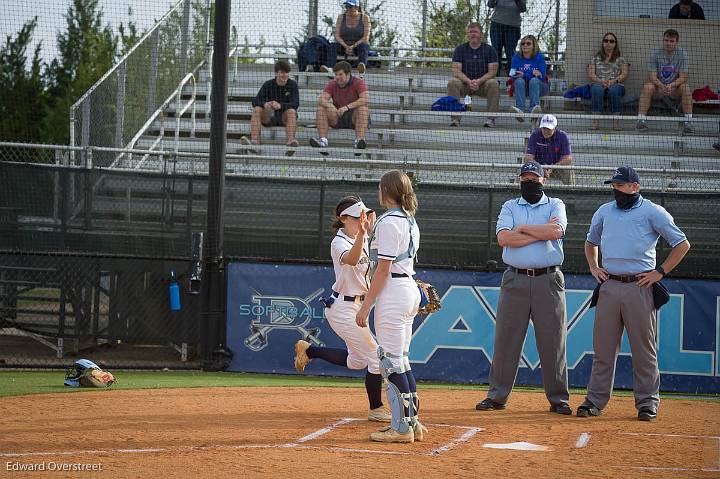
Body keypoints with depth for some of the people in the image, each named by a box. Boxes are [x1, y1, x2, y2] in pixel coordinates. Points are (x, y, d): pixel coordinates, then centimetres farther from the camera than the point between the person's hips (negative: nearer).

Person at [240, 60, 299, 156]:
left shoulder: (292, 84, -4)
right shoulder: (268, 84, 0)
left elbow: (296, 104, -17)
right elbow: (255, 101, -9)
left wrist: (280, 105, -37)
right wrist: (264, 104, -34)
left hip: (285, 118, -2)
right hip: (270, 117, 2)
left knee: (291, 111, -33)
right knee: (257, 109, -25)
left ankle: (290, 141, -54)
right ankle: (254, 141, -42)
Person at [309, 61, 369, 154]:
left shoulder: (358, 82, -9)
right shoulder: (332, 84, 1)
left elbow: (366, 99, -25)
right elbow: (322, 100, -11)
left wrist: (347, 107, -32)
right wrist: (331, 107, -34)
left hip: (353, 118, -3)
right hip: (337, 117, 3)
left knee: (363, 108, -33)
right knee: (321, 108, -17)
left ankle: (359, 141, -43)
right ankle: (323, 139, -27)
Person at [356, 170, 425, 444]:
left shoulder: (389, 221, -13)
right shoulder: (410, 221, 15)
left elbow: (383, 268, -17)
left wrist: (365, 306, -15)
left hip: (393, 290, -10)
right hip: (411, 289, 10)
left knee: (391, 361, -6)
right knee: (400, 360, 15)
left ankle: (402, 427, -6)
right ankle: (412, 423, 17)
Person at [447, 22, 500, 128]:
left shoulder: (489, 50, 2)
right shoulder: (460, 49, 3)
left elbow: (492, 72, -6)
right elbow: (456, 71, -6)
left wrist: (478, 81, -23)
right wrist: (469, 81, -24)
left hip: (482, 83, 0)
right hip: (464, 83, 0)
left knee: (493, 84, -32)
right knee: (452, 83, -30)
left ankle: (491, 119, -29)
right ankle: (455, 119, -32)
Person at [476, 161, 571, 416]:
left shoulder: (555, 205, 10)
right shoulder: (510, 206, 13)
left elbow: (557, 231, -12)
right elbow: (503, 238, -6)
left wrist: (522, 228, -5)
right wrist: (542, 233, -9)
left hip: (548, 281, -1)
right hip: (515, 279, 1)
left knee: (553, 341, -2)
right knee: (505, 339, 1)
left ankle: (558, 399, 4)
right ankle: (497, 396, 7)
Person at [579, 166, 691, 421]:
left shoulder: (653, 212, -1)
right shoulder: (604, 212, 14)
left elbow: (682, 244, -1)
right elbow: (591, 242, 32)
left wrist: (660, 272, -6)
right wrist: (593, 267, 15)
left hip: (640, 288, -4)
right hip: (609, 285, 4)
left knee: (644, 349, 0)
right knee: (603, 347, 3)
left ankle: (647, 403, 5)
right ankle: (595, 400, 7)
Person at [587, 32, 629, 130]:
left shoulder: (621, 58, 19)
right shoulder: (596, 58, 21)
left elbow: (624, 74, 7)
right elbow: (590, 74, 9)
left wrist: (614, 81, -13)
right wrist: (601, 81, -11)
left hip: (616, 85, 0)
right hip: (599, 84, 0)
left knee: (613, 90, -38)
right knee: (597, 89, -37)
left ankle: (616, 122, -43)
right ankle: (595, 122, -46)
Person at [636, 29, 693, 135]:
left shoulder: (682, 54, -7)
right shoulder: (655, 54, -6)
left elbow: (683, 77, -14)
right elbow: (652, 76, -13)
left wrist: (671, 85, -34)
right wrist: (661, 86, -34)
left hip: (675, 89, 0)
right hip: (658, 88, 0)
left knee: (685, 87, -30)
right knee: (647, 87, -30)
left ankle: (688, 122, -29)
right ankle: (640, 121, -31)